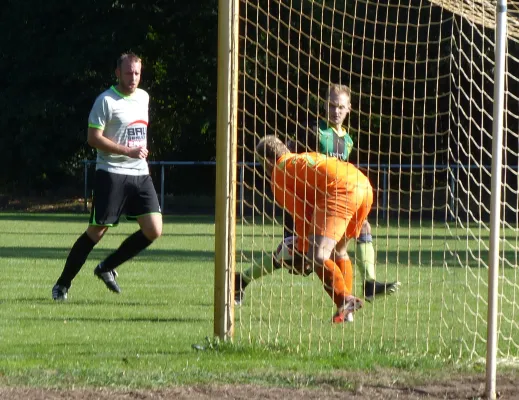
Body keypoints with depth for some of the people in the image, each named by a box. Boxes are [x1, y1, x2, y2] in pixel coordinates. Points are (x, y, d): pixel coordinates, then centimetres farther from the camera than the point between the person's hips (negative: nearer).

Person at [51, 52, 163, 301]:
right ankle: (62, 284, 6)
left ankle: (106, 268, 13)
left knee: (154, 231, -3)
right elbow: (94, 138, -15)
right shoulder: (106, 101, -9)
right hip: (112, 174, -7)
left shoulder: (143, 97, 14)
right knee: (96, 231, -6)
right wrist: (128, 151, -19)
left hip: (140, 174, 7)